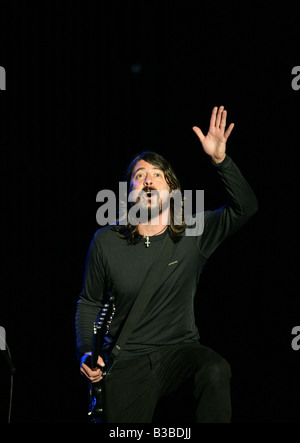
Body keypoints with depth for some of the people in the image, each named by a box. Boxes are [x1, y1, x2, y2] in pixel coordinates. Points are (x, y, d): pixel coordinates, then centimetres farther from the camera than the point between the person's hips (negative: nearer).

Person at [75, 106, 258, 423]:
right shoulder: (106, 242, 0)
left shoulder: (192, 233, -1)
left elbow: (246, 207, -12)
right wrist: (86, 352, -4)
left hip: (180, 349, 0)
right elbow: (89, 302, 11)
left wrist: (220, 159, -25)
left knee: (216, 371, -31)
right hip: (128, 360, 0)